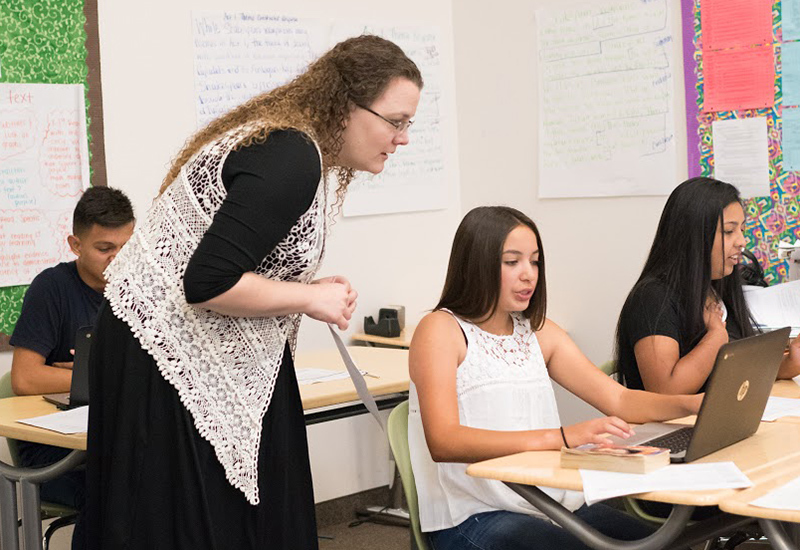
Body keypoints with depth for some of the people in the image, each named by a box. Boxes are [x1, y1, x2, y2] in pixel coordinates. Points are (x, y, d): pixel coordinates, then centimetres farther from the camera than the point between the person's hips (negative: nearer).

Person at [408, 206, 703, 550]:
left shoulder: (538, 332, 16)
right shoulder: (441, 329, -5)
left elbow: (619, 399, 10)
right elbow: (443, 442, -20)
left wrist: (694, 404, -10)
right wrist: (560, 437, -29)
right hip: (473, 518, -6)